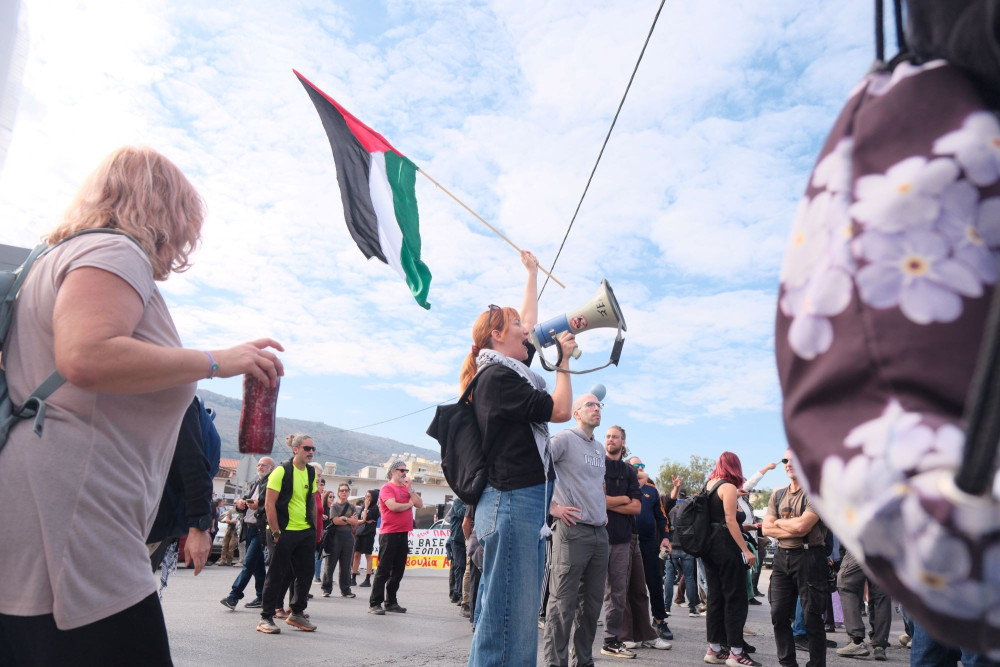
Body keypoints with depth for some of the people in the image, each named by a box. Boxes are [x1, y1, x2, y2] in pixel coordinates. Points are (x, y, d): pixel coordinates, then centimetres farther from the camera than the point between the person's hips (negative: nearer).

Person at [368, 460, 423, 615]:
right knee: (384, 570, -5)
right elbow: (393, 506, -21)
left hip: (403, 534, 7)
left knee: (398, 570, 11)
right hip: (389, 534, -7)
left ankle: (391, 602, 19)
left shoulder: (407, 488, 16)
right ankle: (374, 603, 0)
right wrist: (409, 504, -4)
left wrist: (411, 489, -2)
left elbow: (420, 504, 7)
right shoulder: (387, 488, -6)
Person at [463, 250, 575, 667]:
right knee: (508, 621, -9)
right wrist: (565, 360, 0)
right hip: (512, 502, -10)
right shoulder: (497, 377, -11)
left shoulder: (506, 370, 16)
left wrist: (533, 273, 37)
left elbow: (529, 321, 30)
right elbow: (560, 410, -12)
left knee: (503, 616, 14)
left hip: (524, 504, 10)